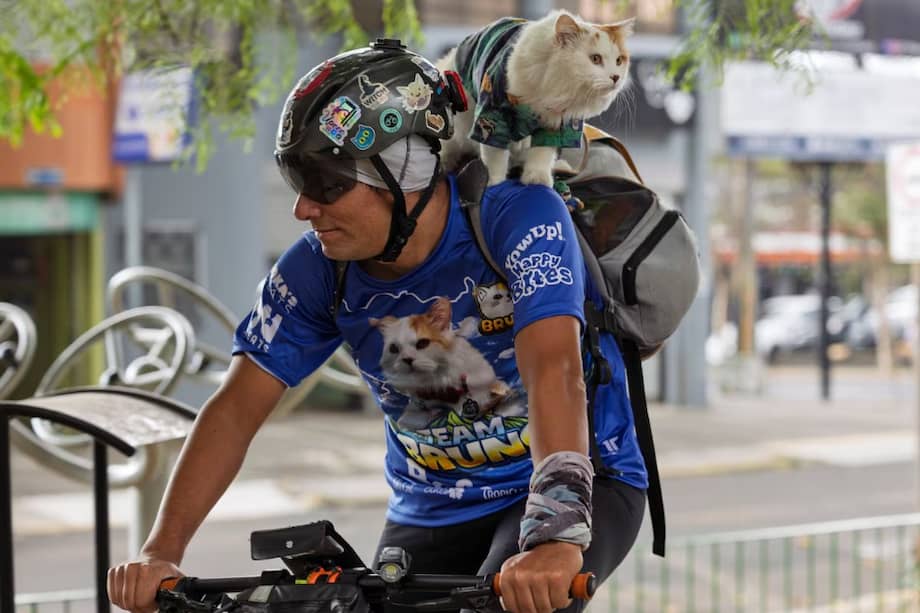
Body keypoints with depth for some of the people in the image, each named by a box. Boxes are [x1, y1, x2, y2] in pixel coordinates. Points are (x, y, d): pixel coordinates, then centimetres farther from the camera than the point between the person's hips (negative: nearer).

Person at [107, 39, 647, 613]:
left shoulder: (519, 218, -25)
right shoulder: (317, 269, -13)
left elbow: (554, 370, -38)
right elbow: (237, 409, -10)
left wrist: (556, 534, -52)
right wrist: (162, 550, -21)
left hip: (582, 484, -4)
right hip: (432, 514, 5)